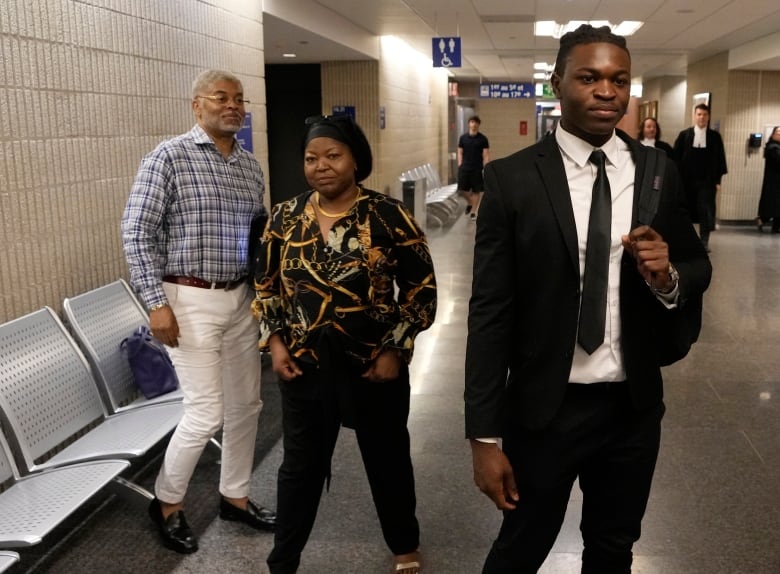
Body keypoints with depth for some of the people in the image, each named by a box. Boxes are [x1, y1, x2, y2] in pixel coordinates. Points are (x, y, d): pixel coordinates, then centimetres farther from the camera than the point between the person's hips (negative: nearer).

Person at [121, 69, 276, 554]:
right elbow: (137, 232, -12)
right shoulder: (169, 157, -9)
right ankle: (167, 502, 21)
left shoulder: (251, 165, 9)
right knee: (206, 412, -3)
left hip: (241, 298, 6)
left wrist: (265, 290, 12)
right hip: (191, 300, -6)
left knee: (246, 405, 13)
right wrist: (157, 302, -16)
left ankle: (235, 496, 32)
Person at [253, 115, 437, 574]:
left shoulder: (388, 216, -10)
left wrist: (396, 349, -12)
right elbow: (266, 285, 10)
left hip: (374, 366, -2)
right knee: (301, 467, 15)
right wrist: (275, 342, -2)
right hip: (304, 367, 2)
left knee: (388, 460, 17)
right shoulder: (285, 218, 0)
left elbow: (421, 287, -6)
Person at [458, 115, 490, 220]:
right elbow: (460, 152, 10)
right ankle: (469, 203, 30)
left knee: (476, 190, 1)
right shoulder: (463, 138, 5)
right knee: (462, 188, 2)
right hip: (464, 167, 2)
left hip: (477, 168, -2)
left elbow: (486, 155, -2)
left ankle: (473, 211, 12)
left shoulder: (483, 139, -1)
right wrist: (460, 165, 1)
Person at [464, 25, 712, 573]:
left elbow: (699, 271, 10)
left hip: (635, 406, 3)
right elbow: (489, 313, -10)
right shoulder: (511, 179, -10)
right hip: (544, 408, -3)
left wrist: (668, 277, -16)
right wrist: (485, 435, -11)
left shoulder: (659, 173, -1)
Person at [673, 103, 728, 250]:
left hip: (707, 181, 0)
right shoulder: (684, 135, 3)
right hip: (686, 180, 0)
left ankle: (704, 242, 6)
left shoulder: (715, 136, 5)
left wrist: (717, 180, 1)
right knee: (685, 211, 7)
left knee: (706, 211, -2)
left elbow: (719, 159, 6)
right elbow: (676, 158, 2)